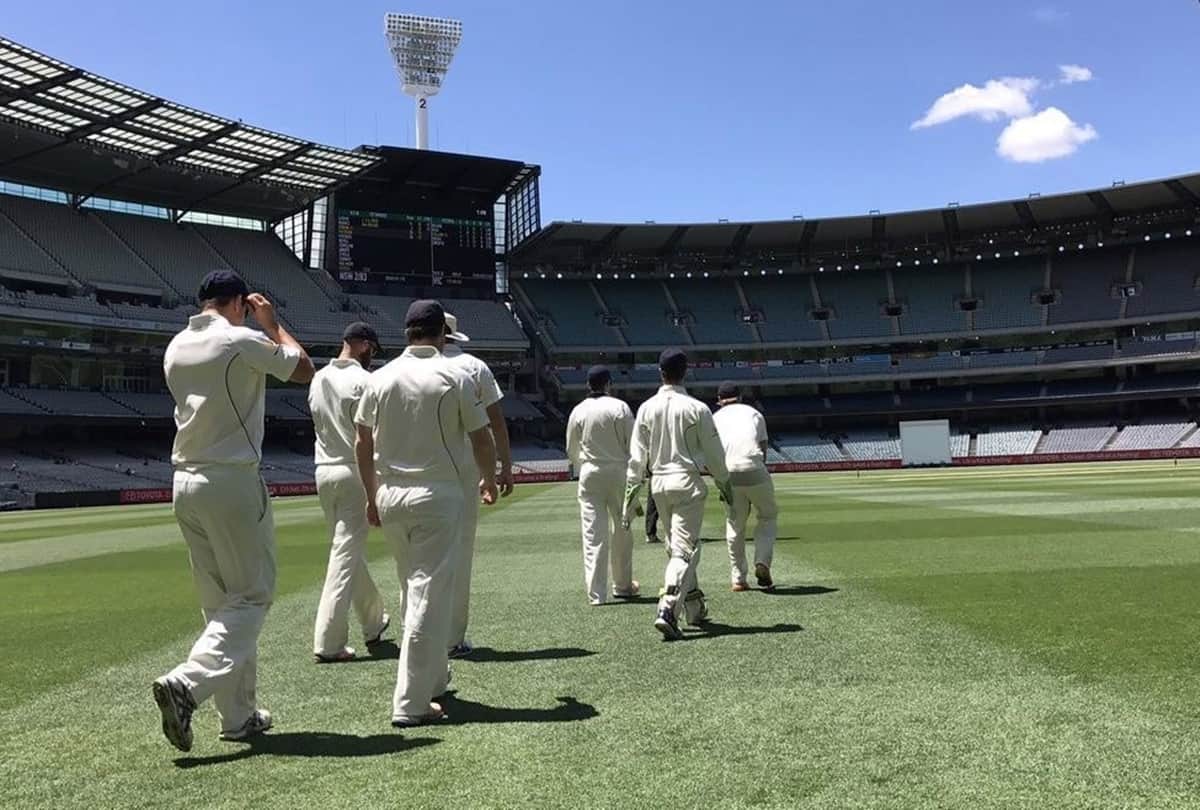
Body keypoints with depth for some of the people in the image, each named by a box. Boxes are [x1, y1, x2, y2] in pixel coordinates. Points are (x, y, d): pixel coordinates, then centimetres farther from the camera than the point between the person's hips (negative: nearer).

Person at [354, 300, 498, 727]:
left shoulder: (380, 378, 4)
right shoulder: (455, 378, -8)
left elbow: (362, 444, 8)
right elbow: (481, 438, -3)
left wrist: (371, 495, 19)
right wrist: (489, 481, 15)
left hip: (389, 496, 5)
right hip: (438, 496, -5)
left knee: (413, 591, 19)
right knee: (430, 595, -1)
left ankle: (433, 676, 33)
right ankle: (411, 703, 0)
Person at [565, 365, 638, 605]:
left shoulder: (578, 411, 1)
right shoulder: (620, 408, -6)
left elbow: (572, 451, 8)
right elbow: (633, 445, -5)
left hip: (590, 475, 1)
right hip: (618, 472, -1)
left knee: (593, 533, 2)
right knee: (621, 531, 14)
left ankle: (596, 593, -1)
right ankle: (623, 586, 27)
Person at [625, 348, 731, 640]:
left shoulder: (646, 408, 1)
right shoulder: (696, 408, -8)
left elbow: (637, 456, 1)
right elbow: (713, 452, -3)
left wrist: (631, 493, 7)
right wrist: (724, 484, 11)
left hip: (658, 483, 5)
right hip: (687, 482, -4)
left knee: (676, 547, 17)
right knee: (685, 549, -4)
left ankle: (695, 608, 27)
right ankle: (668, 611, -18)